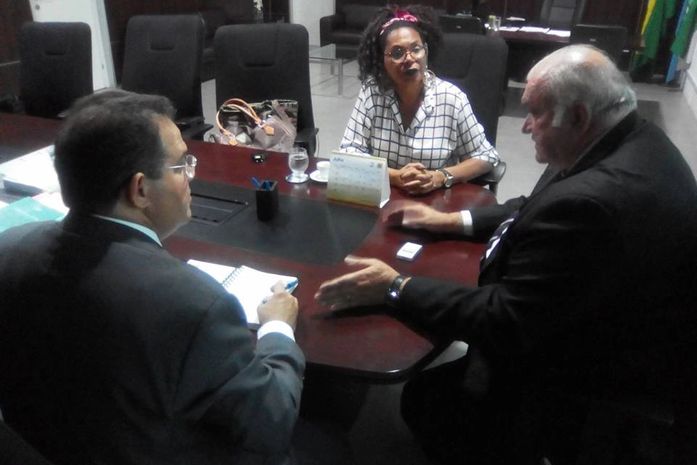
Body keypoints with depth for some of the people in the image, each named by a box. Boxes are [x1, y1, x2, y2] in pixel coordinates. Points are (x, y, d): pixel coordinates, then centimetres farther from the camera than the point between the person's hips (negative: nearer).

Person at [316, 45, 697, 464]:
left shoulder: (591, 201, -35)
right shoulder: (634, 139, -4)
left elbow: (503, 322, -27)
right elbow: (541, 210, 9)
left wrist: (395, 288, -19)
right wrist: (453, 220, 6)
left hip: (595, 387, -9)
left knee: (425, 396, 2)